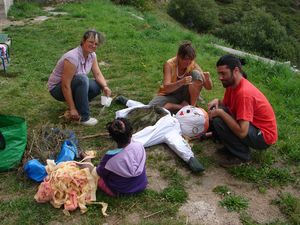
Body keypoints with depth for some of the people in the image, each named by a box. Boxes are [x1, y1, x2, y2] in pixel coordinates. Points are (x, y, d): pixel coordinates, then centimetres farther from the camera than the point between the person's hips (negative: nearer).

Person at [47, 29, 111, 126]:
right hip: (57, 88, -7)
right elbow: (65, 85, -30)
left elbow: (98, 74, -3)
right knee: (82, 79, -34)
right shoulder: (72, 57, -31)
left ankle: (78, 104, 7)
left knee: (99, 85, -13)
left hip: (76, 84, 7)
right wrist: (72, 109, -28)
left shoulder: (92, 55, -6)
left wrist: (105, 87, -24)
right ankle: (83, 117, -25)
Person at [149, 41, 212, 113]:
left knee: (196, 74, -23)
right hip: (170, 95, -1)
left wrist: (207, 78, -34)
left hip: (185, 94, 1)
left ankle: (192, 105, -15)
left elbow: (209, 87, -11)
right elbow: (166, 88, -30)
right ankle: (183, 106, -17)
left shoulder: (193, 65, -12)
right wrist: (181, 82, -48)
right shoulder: (169, 64, -19)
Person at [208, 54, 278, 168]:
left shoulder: (244, 93, -29)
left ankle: (242, 155, -8)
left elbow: (242, 132, -34)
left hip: (263, 136, -9)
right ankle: (232, 146, 9)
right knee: (214, 113, 1)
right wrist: (217, 101, -9)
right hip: (253, 126, 9)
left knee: (218, 121, -26)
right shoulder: (231, 84, -2)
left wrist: (220, 112, -26)